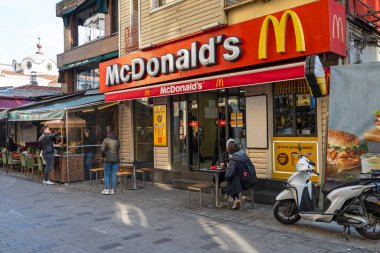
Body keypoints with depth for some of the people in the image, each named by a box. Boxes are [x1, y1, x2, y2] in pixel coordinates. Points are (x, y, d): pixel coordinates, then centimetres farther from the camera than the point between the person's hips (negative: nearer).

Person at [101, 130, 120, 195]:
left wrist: (103, 156, 4)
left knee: (106, 174, 6)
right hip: (116, 159, 3)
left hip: (108, 159, -3)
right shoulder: (117, 140, 3)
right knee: (114, 174, 5)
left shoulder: (106, 140, -7)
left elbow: (103, 150, -13)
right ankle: (112, 190, 6)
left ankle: (107, 189, 5)